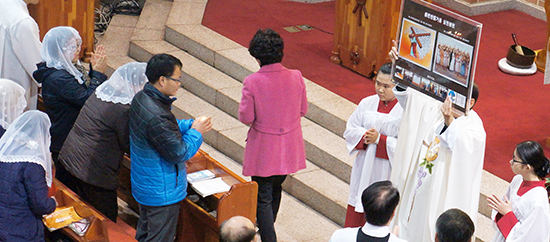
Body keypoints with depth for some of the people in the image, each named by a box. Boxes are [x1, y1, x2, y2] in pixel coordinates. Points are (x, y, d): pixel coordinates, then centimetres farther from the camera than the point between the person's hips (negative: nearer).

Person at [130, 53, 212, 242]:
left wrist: (190, 124, 2)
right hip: (162, 194, -10)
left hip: (145, 186, 10)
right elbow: (180, 152, -25)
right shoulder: (156, 117, -32)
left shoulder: (141, 99, 0)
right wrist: (196, 132, -10)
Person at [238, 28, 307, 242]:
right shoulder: (296, 77, -11)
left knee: (263, 197, 7)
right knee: (275, 189, 27)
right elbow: (302, 110, 0)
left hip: (263, 150, -5)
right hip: (289, 149, 5)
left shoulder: (252, 82, -22)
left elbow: (246, 118, -15)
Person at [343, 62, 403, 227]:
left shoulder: (405, 110, -12)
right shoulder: (367, 103, 4)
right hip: (363, 169, 5)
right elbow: (350, 130, 8)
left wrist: (380, 139, -20)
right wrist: (364, 136, -12)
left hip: (388, 171, -5)